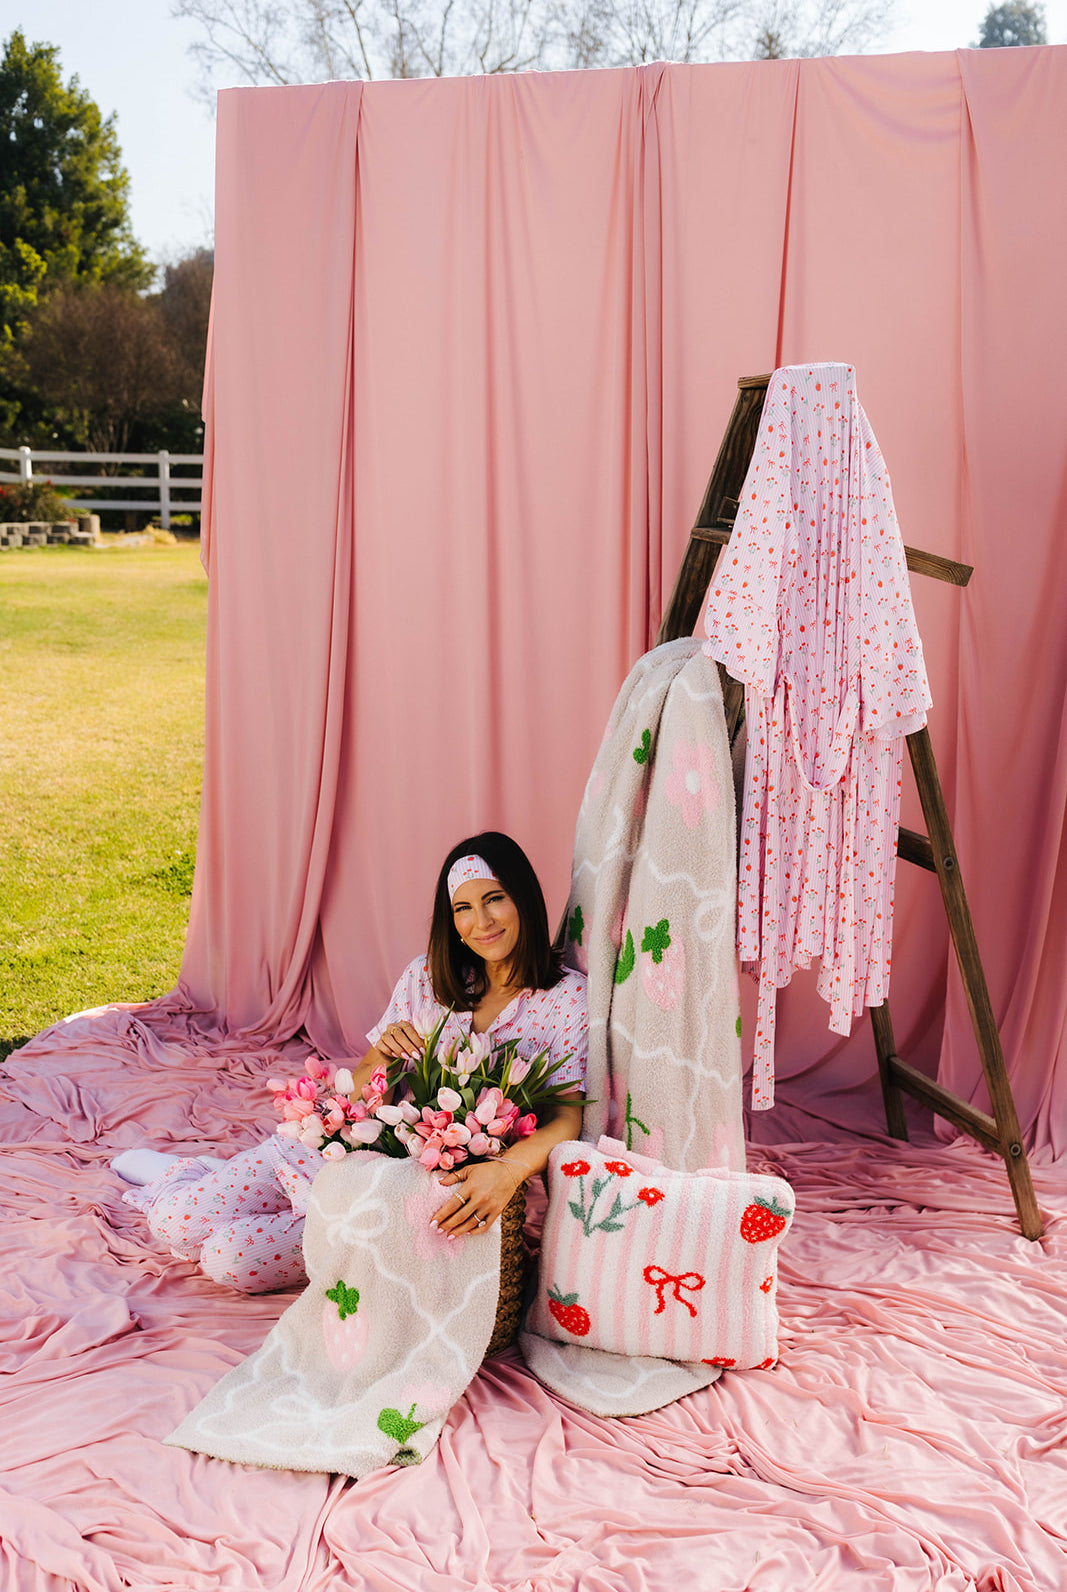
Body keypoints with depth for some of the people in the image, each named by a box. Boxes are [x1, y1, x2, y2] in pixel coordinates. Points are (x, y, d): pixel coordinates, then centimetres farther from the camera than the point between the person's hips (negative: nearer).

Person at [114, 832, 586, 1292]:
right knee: (177, 1223, -6)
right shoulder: (425, 977, 0)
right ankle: (183, 1173, 29)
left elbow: (567, 1117, -20)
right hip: (360, 1148, 3)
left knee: (232, 1260, -11)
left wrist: (507, 1169, -40)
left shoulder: (567, 997, -12)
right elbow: (357, 1090, 3)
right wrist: (384, 1057, -20)